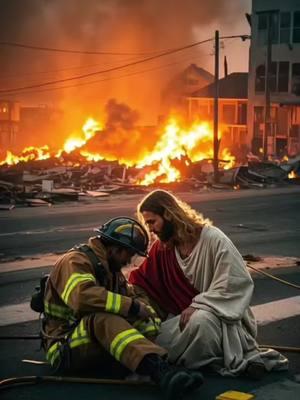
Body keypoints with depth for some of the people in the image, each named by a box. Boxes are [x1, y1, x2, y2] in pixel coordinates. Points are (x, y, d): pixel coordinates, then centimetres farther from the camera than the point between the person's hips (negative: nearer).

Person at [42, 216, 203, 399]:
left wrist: (145, 309, -8)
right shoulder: (76, 261, -13)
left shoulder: (110, 268, 16)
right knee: (103, 317, -37)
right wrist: (133, 306, -27)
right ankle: (160, 370, -56)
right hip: (65, 348, -8)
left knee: (149, 321, -9)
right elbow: (84, 297, -32)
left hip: (99, 343, 9)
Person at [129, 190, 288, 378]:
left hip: (219, 315, -7)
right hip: (183, 315, 7)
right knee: (153, 341, -22)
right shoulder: (161, 248, 5)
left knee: (201, 320, -40)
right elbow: (142, 281, 7)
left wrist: (198, 306, -24)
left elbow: (237, 282, -19)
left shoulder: (213, 239, -15)